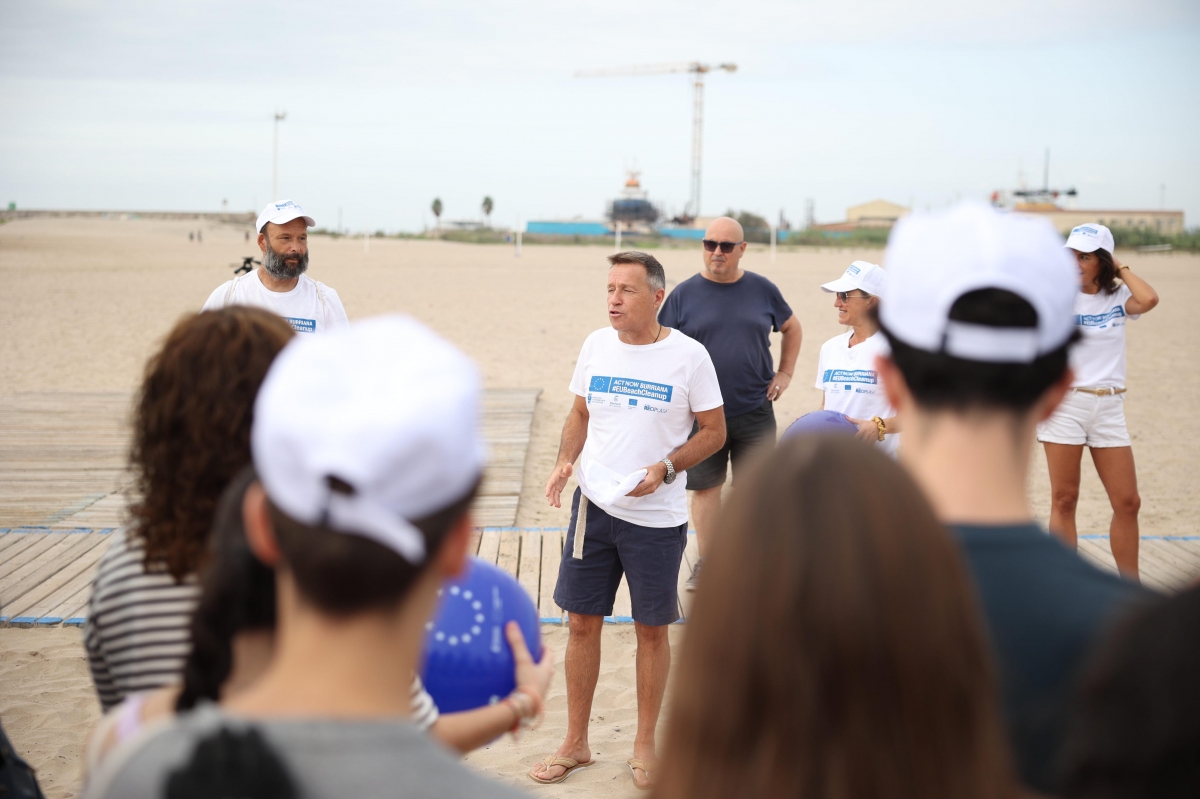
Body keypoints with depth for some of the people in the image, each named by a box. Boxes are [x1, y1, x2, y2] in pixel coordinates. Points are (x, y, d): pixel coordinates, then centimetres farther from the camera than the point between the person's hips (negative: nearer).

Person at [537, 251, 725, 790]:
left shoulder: (688, 356, -8)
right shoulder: (596, 345, 3)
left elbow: (714, 431, -2)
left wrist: (665, 468, -17)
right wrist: (565, 461, -4)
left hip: (656, 516, -3)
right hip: (593, 504, 3)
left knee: (652, 629, 7)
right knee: (582, 622, 7)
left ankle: (644, 746, 25)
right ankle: (575, 744, 22)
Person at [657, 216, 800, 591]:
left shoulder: (762, 290, 3)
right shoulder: (685, 294, -1)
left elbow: (792, 328, 18)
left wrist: (785, 372, 9)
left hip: (755, 411, 1)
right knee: (705, 487, 7)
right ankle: (706, 562, 20)